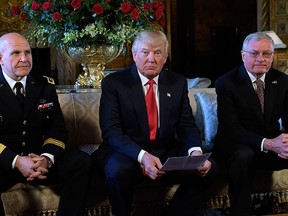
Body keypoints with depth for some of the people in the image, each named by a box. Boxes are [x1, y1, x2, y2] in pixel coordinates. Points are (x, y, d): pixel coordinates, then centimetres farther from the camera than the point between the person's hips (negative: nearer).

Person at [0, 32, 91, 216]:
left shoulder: (45, 85, 7)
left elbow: (57, 128, 3)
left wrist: (46, 158, -18)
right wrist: (16, 161, -25)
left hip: (40, 159, 4)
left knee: (81, 161, -20)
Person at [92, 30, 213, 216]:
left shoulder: (178, 83, 7)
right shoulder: (114, 83, -4)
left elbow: (187, 125, 5)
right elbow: (111, 131, -13)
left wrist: (195, 151, -19)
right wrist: (142, 156, -30)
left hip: (167, 154, 3)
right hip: (128, 154, -3)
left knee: (202, 170, -20)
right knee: (119, 171, -34)